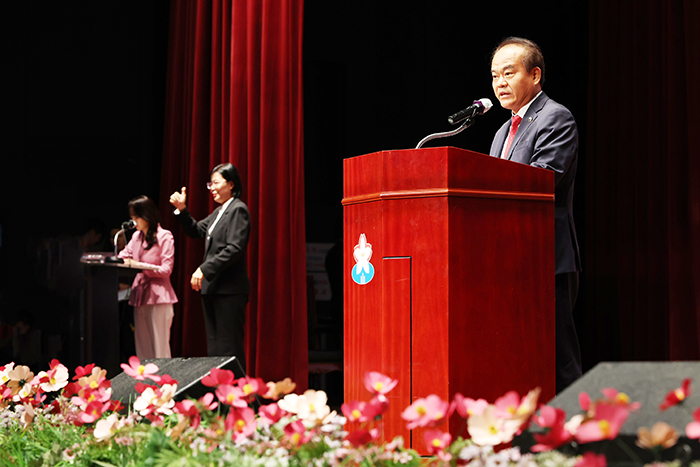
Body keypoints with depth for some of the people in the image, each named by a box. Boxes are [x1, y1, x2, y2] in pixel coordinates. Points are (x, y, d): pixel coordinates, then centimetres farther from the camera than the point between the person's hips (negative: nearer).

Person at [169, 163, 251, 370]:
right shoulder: (219, 212, 19)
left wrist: (204, 269, -22)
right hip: (212, 287, 10)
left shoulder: (238, 209, -10)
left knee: (228, 345, -9)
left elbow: (234, 249, -19)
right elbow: (196, 231, 27)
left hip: (230, 289, -9)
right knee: (214, 345, 9)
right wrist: (182, 210, 11)